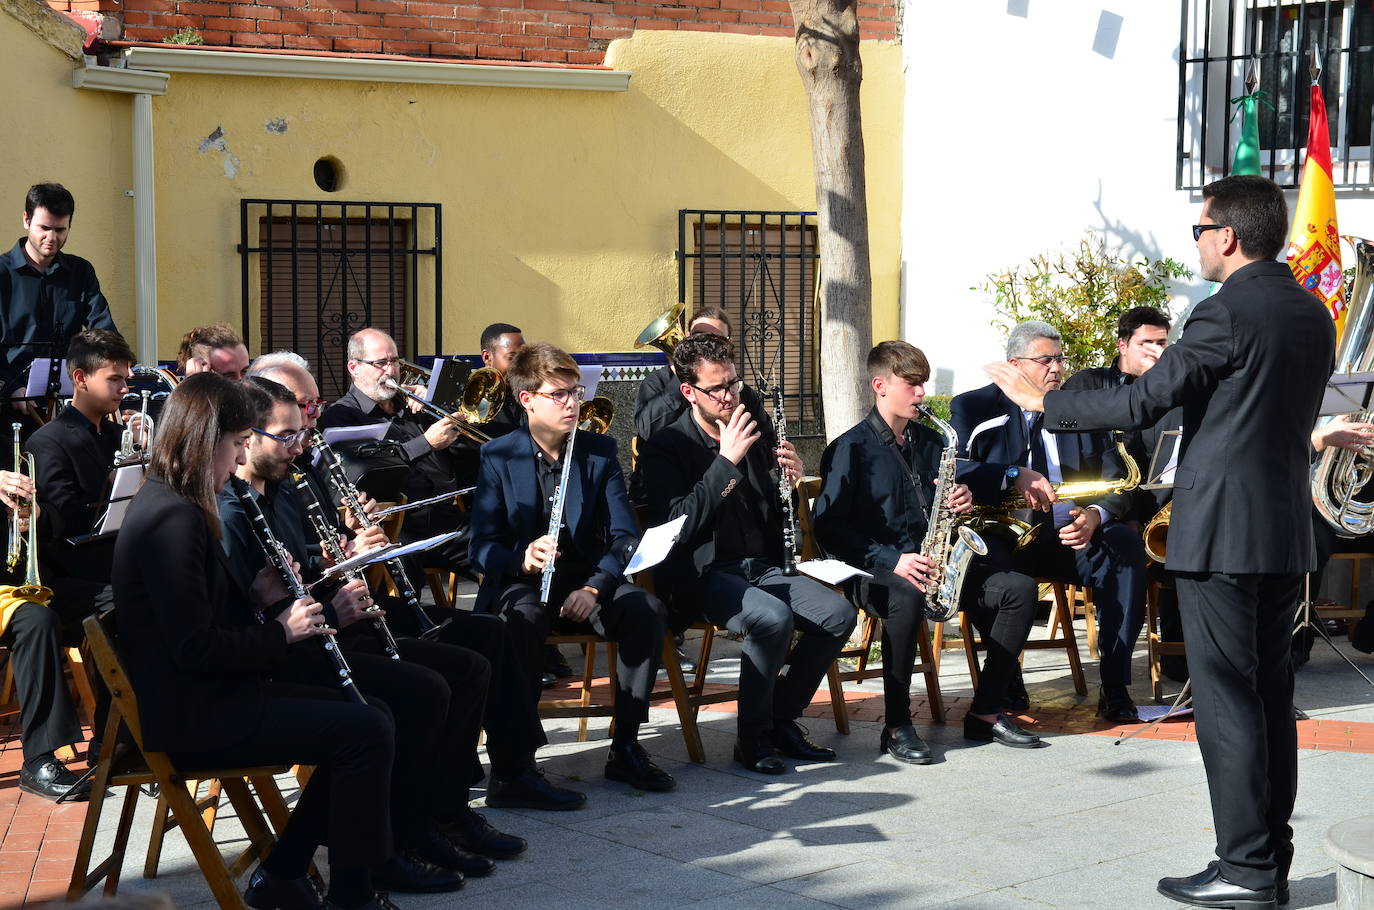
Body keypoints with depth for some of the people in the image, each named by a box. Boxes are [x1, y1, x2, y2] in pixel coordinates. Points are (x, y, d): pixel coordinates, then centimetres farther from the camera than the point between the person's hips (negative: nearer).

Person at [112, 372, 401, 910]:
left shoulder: (164, 503, 12)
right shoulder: (175, 518, -20)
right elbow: (195, 646, -24)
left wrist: (256, 597, 4)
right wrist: (281, 632, -12)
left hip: (203, 697, 11)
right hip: (190, 717, -11)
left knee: (362, 719, 9)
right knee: (367, 731, -14)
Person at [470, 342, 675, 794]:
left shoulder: (600, 451, 6)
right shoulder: (497, 456, -1)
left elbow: (624, 536, -1)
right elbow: (482, 544, -7)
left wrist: (595, 588, -20)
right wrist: (522, 558, -30)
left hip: (586, 581, 3)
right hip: (519, 585, -3)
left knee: (646, 608, -26)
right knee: (523, 621, -37)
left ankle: (626, 747, -14)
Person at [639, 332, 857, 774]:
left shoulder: (757, 428, 11)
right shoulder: (665, 448, -6)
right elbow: (680, 525, -20)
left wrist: (792, 479, -5)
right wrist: (726, 460, -22)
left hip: (762, 566, 6)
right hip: (705, 575, -6)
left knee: (838, 614, -17)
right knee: (774, 618, -33)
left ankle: (782, 717, 1)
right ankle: (751, 737, -15)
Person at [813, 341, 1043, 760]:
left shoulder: (931, 442, 16)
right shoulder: (850, 450, -5)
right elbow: (829, 526, -11)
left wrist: (961, 502, 0)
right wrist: (891, 560, -21)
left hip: (933, 565, 7)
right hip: (872, 570, -7)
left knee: (1020, 588, -12)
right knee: (908, 598, -41)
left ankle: (985, 713, -7)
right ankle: (897, 726, -28)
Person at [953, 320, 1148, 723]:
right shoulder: (974, 409, 5)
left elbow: (1116, 481, 8)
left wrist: (1096, 515, -16)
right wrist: (1014, 475, -28)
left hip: (1068, 538, 3)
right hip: (1003, 538, -3)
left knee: (1125, 542, -26)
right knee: (989, 559, -37)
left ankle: (1115, 688, -25)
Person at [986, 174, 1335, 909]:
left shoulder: (1227, 313, -15)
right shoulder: (1312, 316, 11)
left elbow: (1139, 404, -16)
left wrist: (1040, 401, -5)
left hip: (1221, 535, -8)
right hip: (1287, 531, 9)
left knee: (1226, 699, -3)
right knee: (1269, 697, 12)